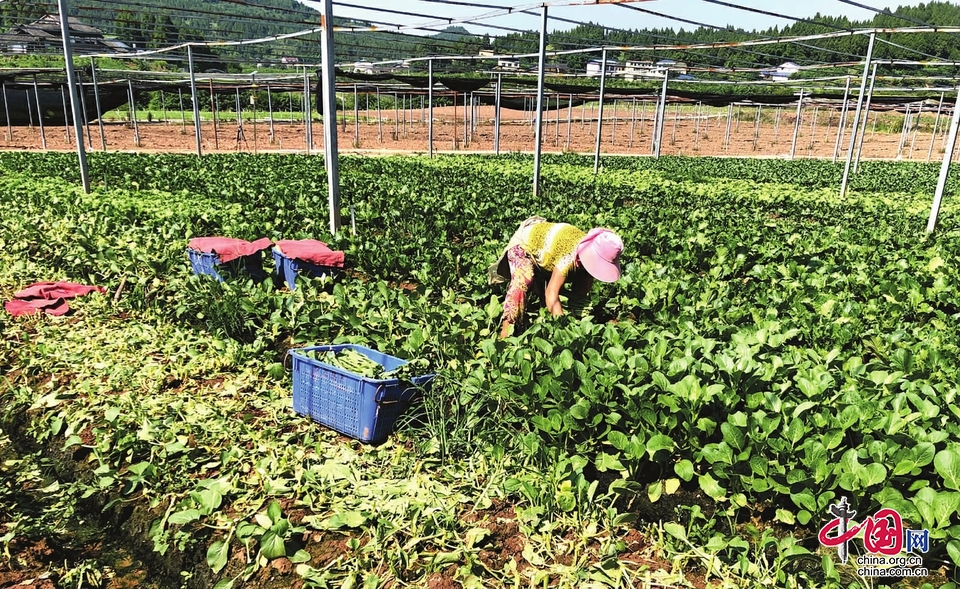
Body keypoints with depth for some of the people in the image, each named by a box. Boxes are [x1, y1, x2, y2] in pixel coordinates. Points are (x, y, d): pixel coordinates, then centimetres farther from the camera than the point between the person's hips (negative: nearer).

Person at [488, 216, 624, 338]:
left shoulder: (590, 254, -22)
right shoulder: (569, 256, -45)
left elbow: (582, 293, -16)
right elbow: (551, 293, -48)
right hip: (524, 243, -7)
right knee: (523, 281, -32)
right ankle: (506, 330, -29)